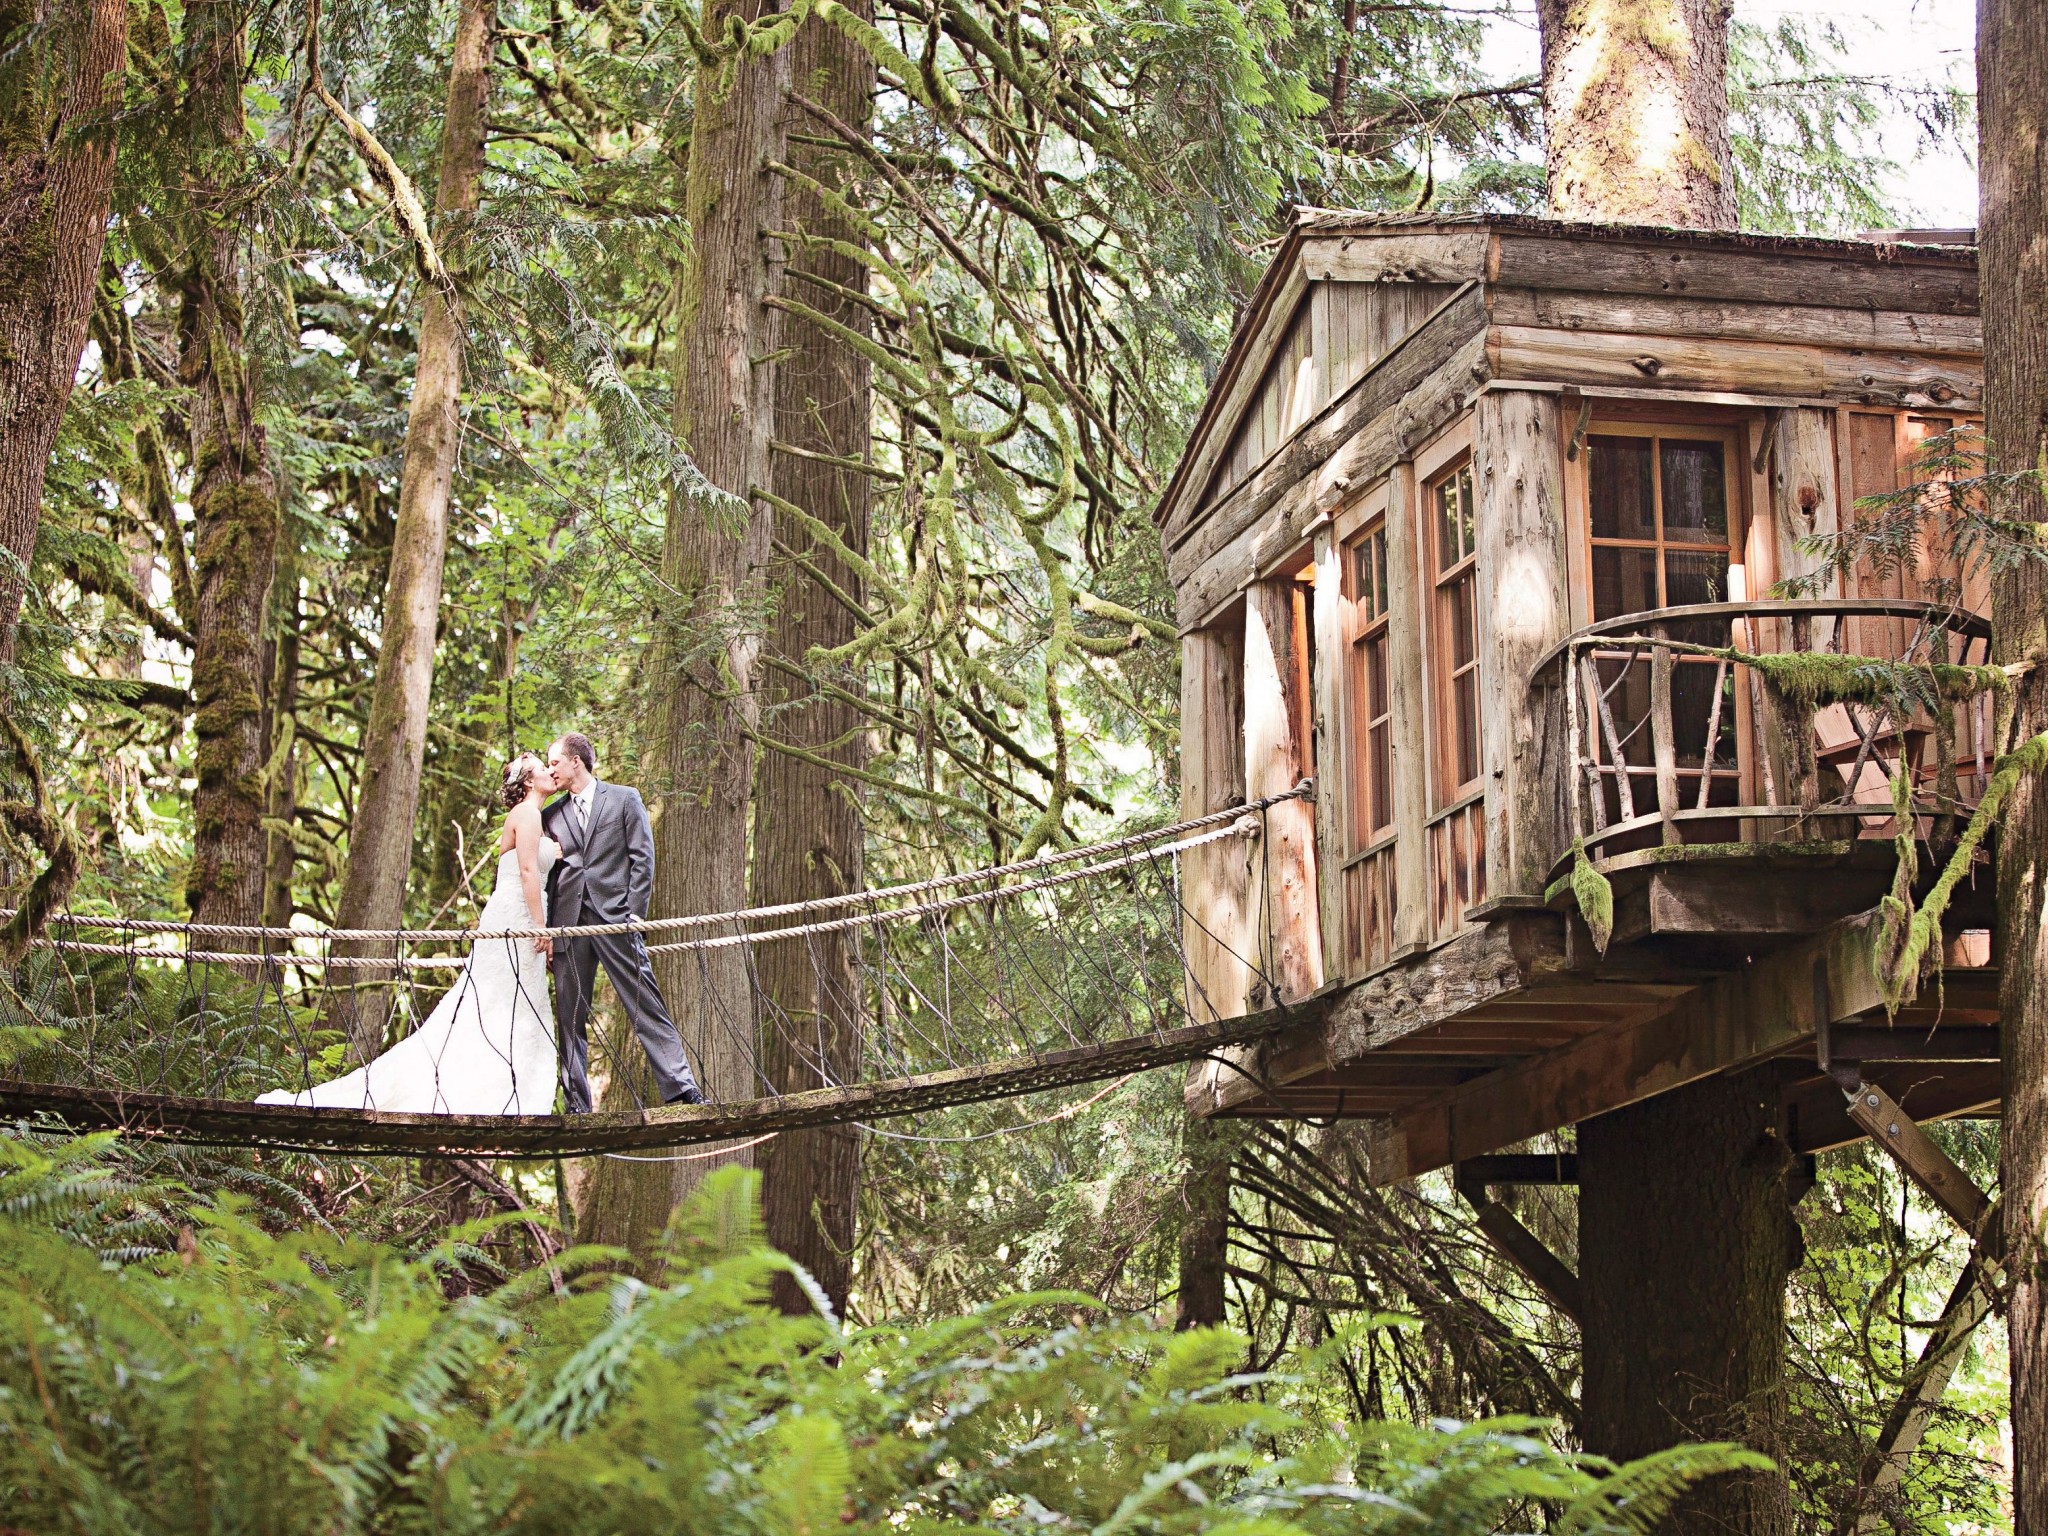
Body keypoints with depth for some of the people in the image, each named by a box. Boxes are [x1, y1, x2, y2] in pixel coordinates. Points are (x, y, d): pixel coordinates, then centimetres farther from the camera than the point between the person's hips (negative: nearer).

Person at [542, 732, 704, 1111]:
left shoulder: (624, 798, 7)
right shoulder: (551, 815, 17)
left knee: (646, 1005, -7)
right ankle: (577, 1104, 5)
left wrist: (634, 913, -8)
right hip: (568, 922, 4)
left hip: (614, 918, -4)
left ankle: (680, 1087, -9)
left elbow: (642, 857, 1)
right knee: (569, 1017, 2)